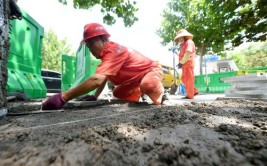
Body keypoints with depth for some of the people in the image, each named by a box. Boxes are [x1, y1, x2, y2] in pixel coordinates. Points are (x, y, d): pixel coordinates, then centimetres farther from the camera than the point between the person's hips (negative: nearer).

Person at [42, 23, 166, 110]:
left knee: (147, 85, -40)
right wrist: (95, 96, -3)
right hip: (136, 80, 8)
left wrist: (63, 97, -46)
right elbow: (103, 78, 7)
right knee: (117, 93, 6)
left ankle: (160, 96, -7)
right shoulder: (107, 53, 0)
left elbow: (97, 80, -47)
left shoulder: (113, 51, -33)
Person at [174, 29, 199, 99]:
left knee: (189, 79, -6)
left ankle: (190, 95, 0)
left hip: (188, 64, -9)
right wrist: (181, 63, 5)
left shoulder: (189, 42, -3)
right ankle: (194, 91, 19)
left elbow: (188, 53, -16)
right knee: (184, 79, 10)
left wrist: (181, 62, -20)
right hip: (184, 64, 9)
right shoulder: (183, 44, 25)